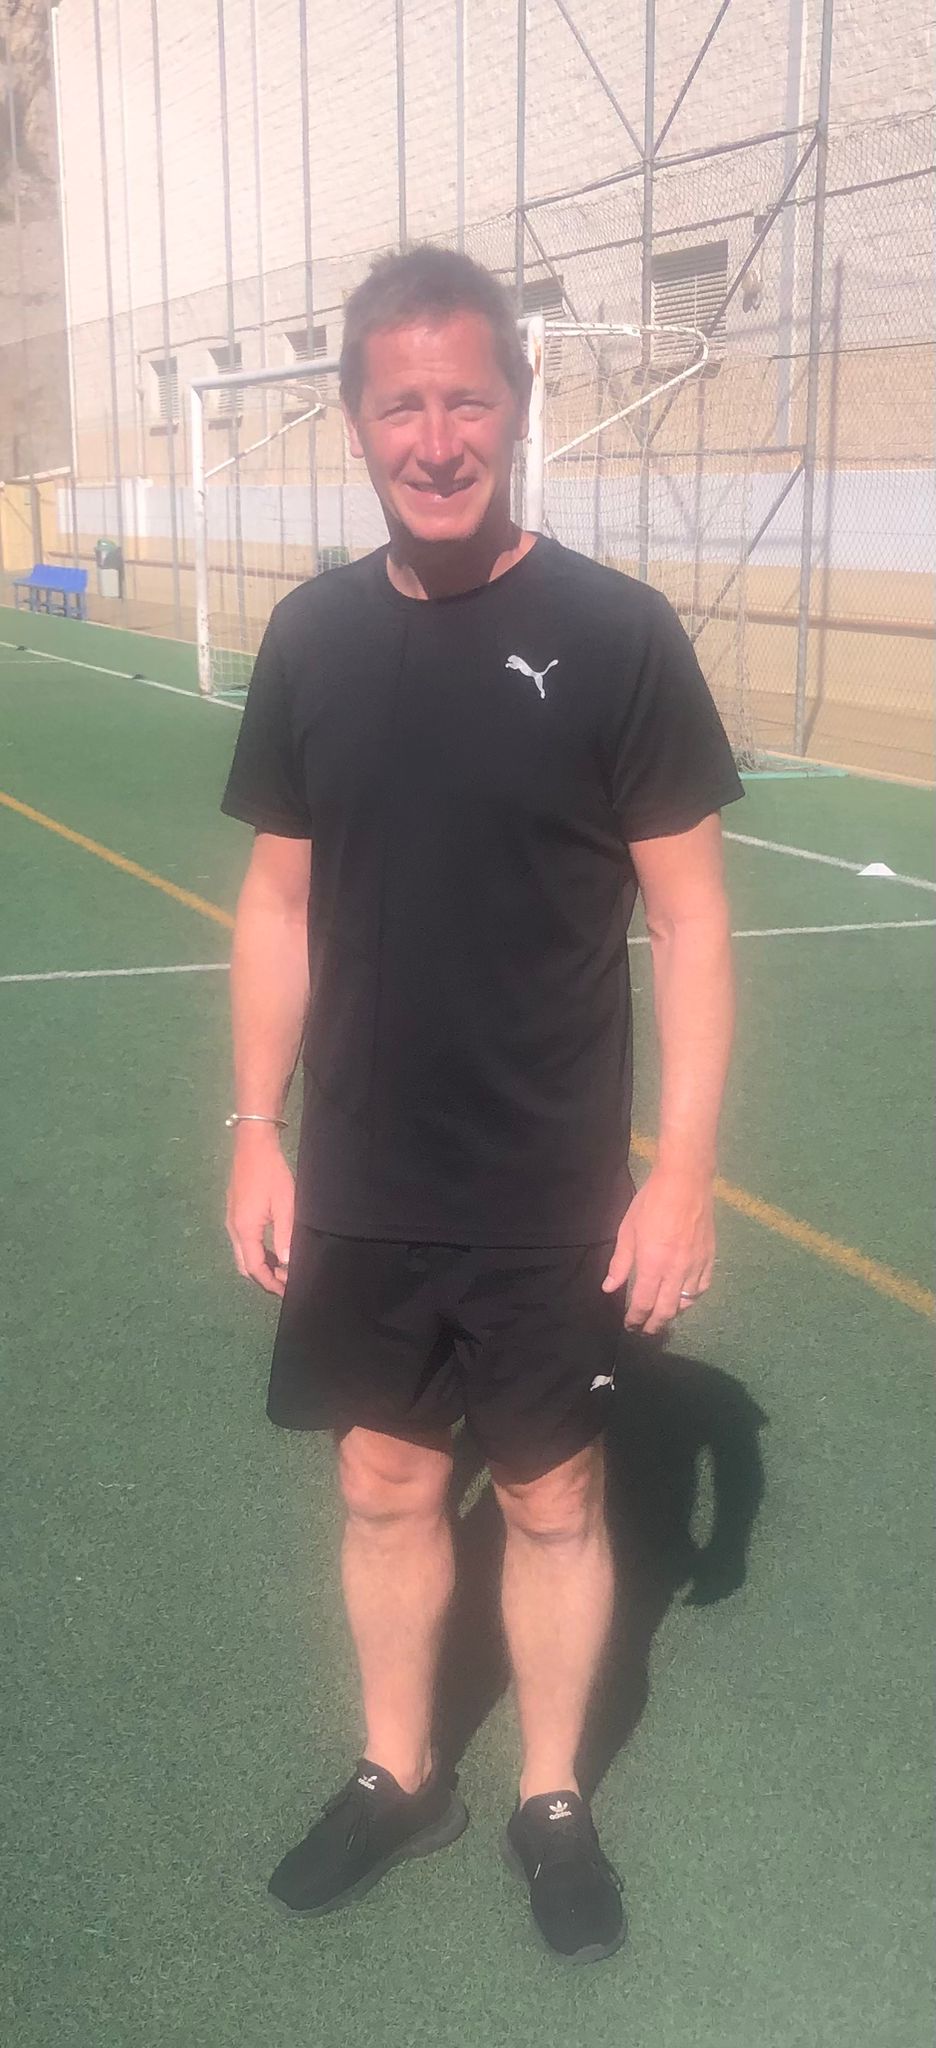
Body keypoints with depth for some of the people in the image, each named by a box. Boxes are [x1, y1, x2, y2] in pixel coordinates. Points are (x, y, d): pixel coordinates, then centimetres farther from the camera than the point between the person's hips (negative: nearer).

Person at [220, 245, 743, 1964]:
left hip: (555, 1200, -3)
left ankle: (552, 1801, 36)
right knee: (385, 1483, 17)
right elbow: (280, 898, 6)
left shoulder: (616, 635, -11)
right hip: (359, 1187, 3)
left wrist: (684, 1168, -12)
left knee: (552, 1499, 13)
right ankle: (397, 1775, 40)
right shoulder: (314, 634, 0)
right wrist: (256, 1133, 4)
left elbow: (688, 914, -8)